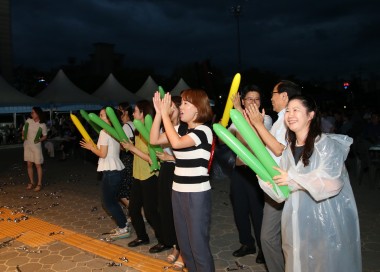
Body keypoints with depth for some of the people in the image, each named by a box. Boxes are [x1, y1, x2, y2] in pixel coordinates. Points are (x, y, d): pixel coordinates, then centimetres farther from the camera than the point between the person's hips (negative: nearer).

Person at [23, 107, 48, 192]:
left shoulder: (42, 125, -9)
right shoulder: (28, 120, -1)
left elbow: (45, 136, 2)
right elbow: (24, 130, 14)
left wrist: (39, 140, -16)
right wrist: (23, 136, -5)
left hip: (36, 146, -4)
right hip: (27, 146, 4)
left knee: (38, 165, 0)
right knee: (29, 165, 11)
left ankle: (39, 184, 9)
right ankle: (31, 183, 23)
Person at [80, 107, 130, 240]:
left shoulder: (104, 132, -14)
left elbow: (102, 154, -17)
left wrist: (91, 147, -2)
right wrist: (95, 146, 19)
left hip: (110, 171, -9)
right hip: (117, 169, 9)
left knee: (108, 201, 3)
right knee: (112, 200, 18)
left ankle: (123, 229, 5)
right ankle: (123, 225, 22)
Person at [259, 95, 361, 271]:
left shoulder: (327, 144, -10)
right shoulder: (289, 149, 7)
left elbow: (332, 181, -22)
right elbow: (283, 192, 6)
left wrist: (293, 179, -20)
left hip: (326, 222, -5)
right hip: (298, 223, 5)